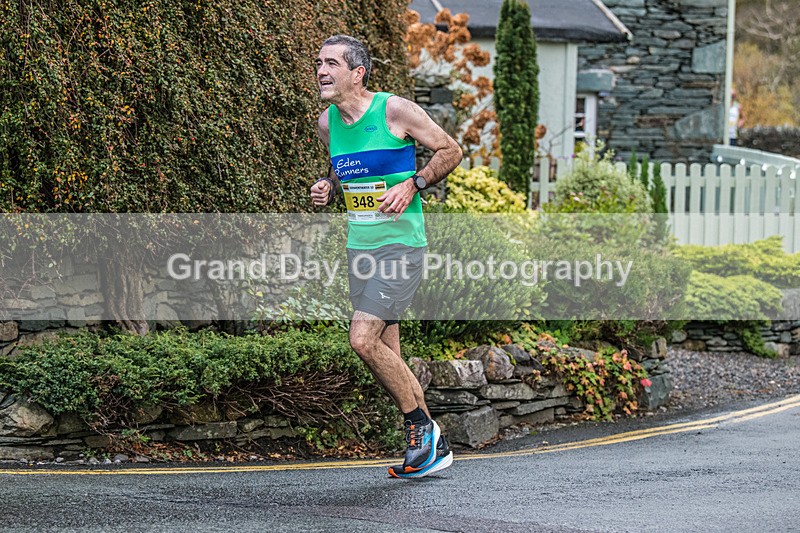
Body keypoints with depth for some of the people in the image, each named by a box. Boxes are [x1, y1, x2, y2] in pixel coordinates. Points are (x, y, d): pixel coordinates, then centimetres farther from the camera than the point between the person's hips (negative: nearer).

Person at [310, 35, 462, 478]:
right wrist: (326, 188, 3)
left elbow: (451, 151, -3)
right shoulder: (327, 123, 7)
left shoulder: (395, 110, -12)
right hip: (359, 248, 7)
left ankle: (421, 426, -2)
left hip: (400, 243, -7)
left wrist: (413, 185, -16)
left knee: (362, 339, -19)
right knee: (386, 356, 8)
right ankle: (430, 445, 21)